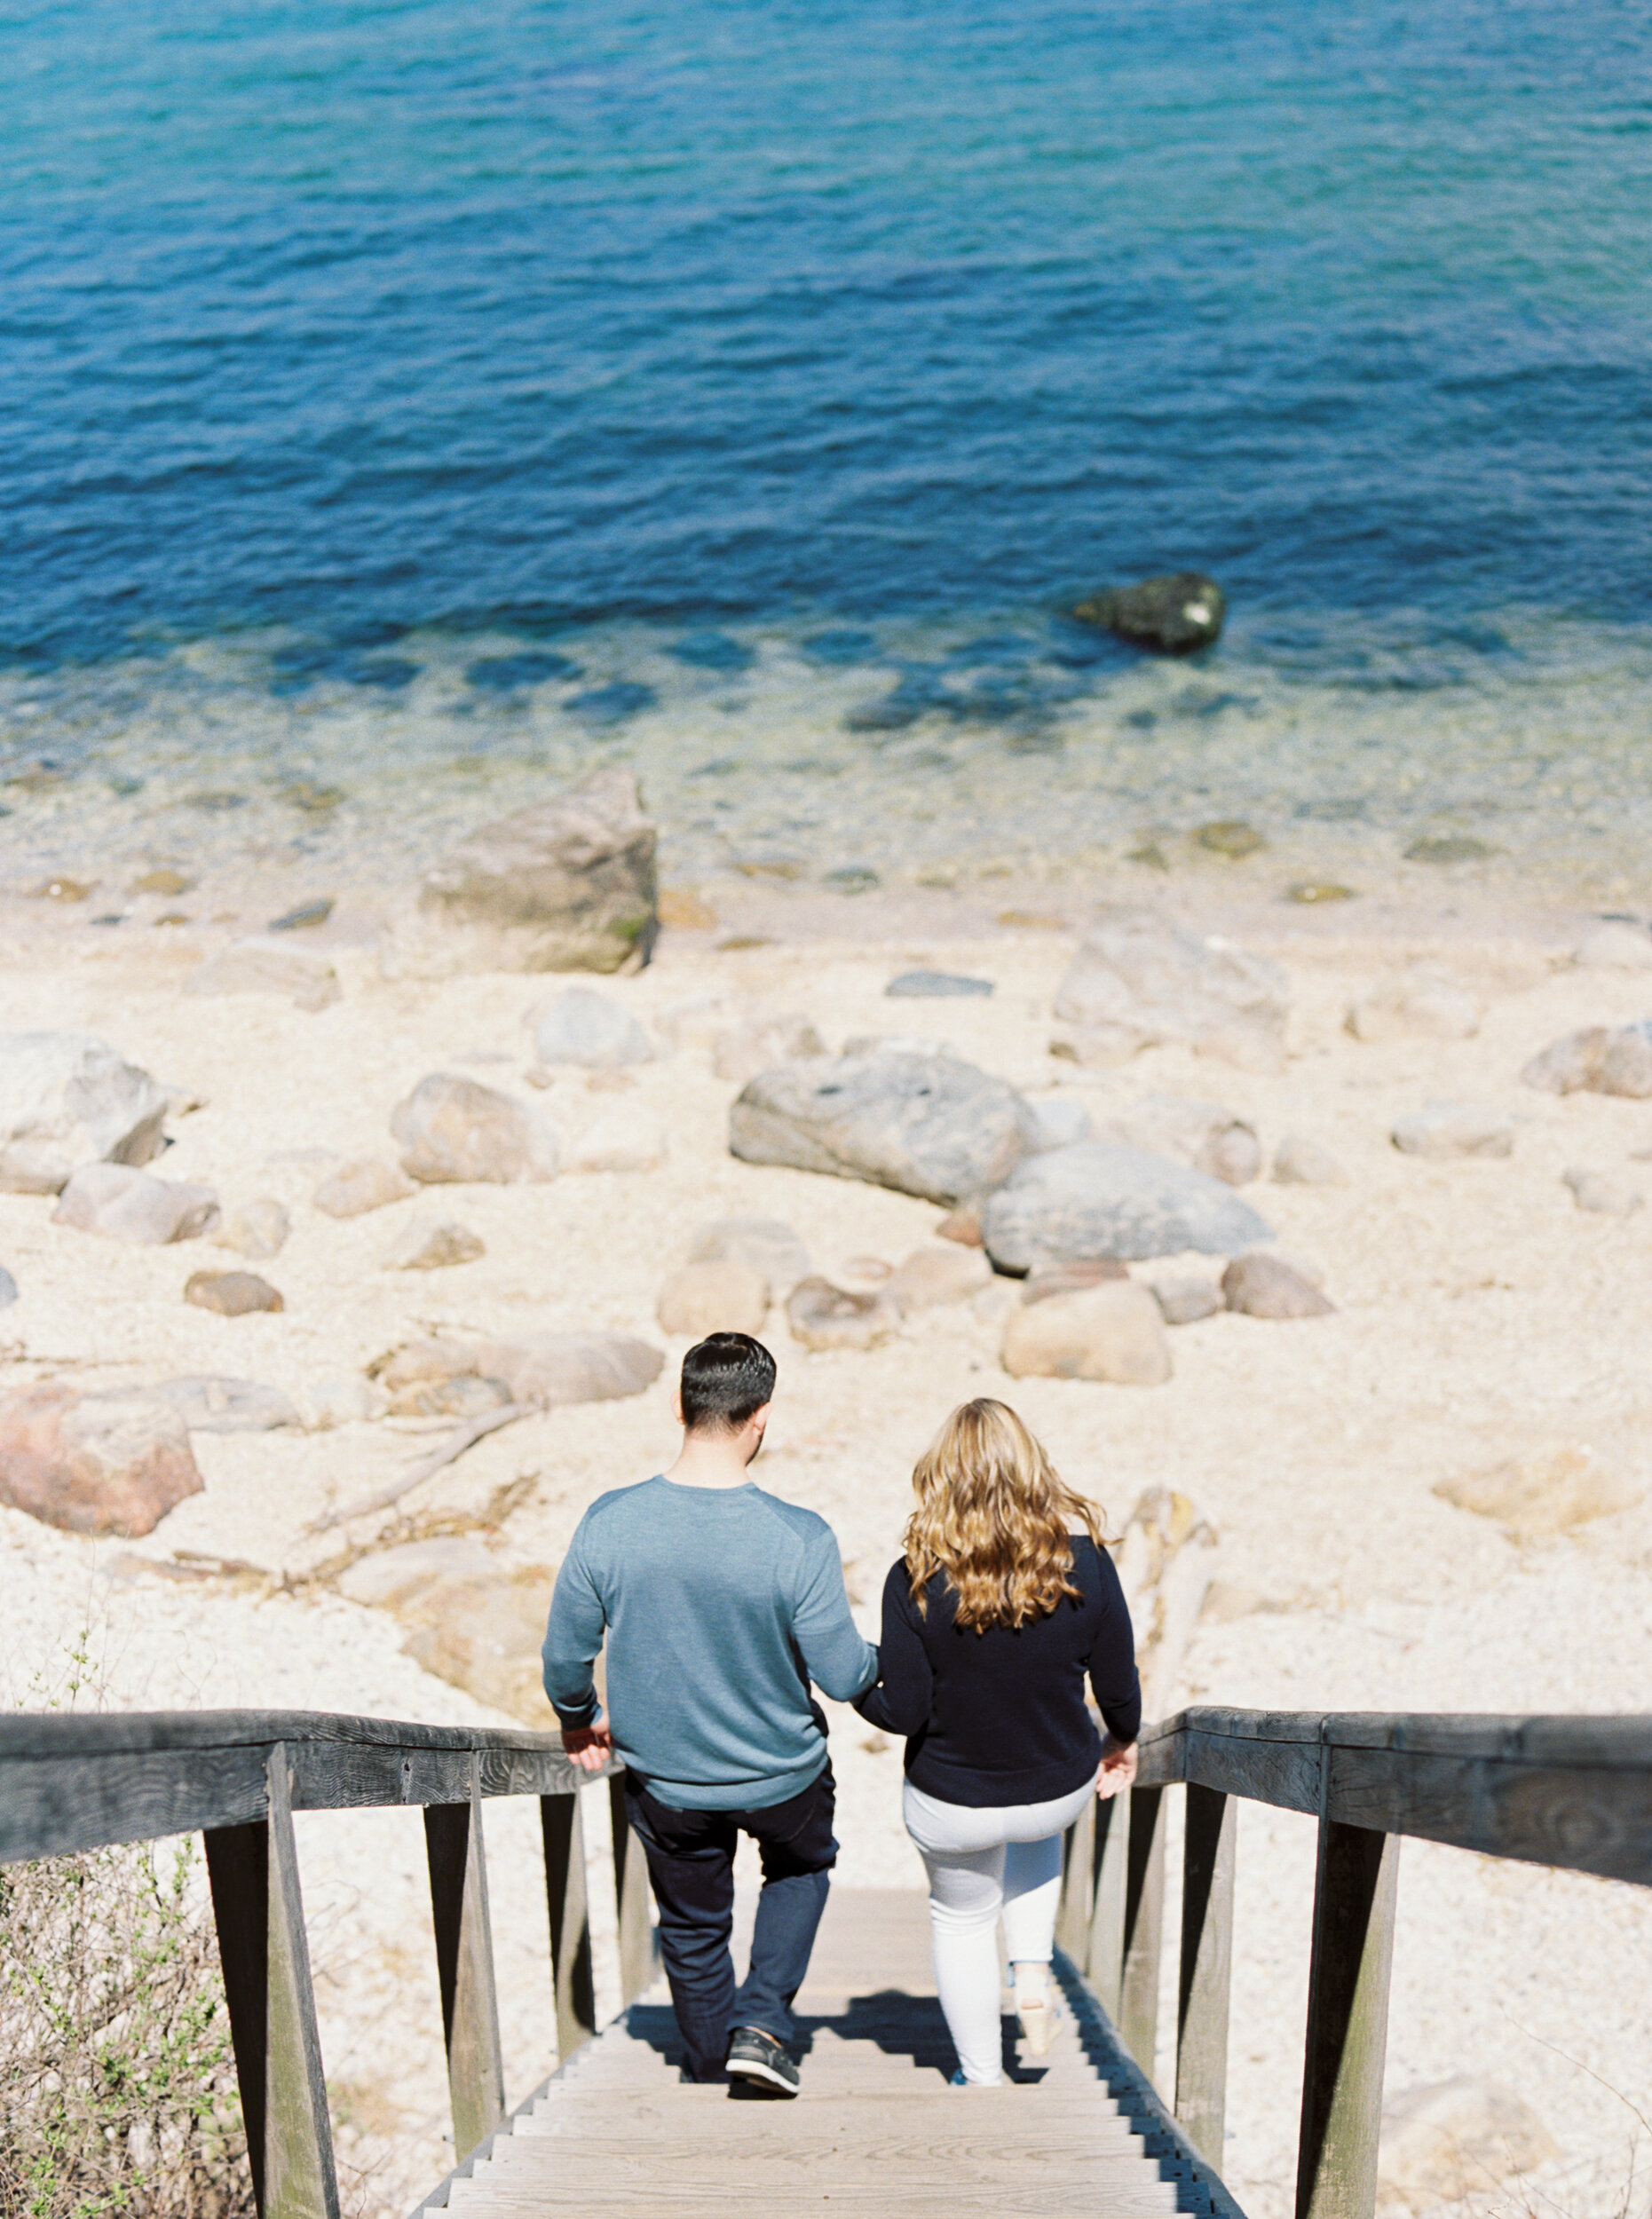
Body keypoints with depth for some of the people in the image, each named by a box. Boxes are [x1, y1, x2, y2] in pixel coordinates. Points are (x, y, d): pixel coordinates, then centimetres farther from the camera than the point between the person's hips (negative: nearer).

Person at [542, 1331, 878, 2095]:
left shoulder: (610, 1523, -20)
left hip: (662, 1780, 2)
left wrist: (579, 1720, 14)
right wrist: (879, 1659, 7)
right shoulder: (799, 1539, -27)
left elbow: (565, 1654, -7)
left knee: (692, 1930, 25)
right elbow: (841, 1676, -17)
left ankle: (712, 2079, 40)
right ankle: (761, 2024, 15)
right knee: (802, 1866, 31)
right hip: (780, 1774, -2)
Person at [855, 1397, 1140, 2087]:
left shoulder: (916, 1579, -23)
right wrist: (1122, 1741, 13)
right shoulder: (1083, 1561, -18)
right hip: (1062, 1791, 2)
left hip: (953, 1804, -2)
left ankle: (982, 2079, 39)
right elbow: (1119, 1690, -9)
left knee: (962, 1921, 27)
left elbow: (904, 1713, -19)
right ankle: (1034, 1981, 27)